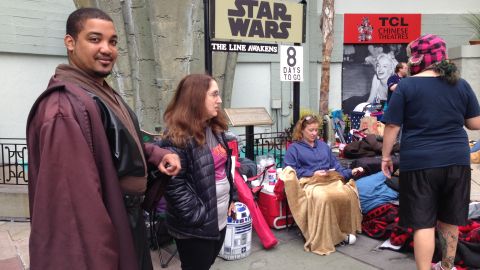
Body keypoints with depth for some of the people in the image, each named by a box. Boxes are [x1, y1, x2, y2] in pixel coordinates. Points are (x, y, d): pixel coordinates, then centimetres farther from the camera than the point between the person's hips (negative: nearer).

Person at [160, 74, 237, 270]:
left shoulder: (216, 130, 8)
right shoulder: (177, 138, -20)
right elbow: (174, 186, -23)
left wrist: (231, 198, 13)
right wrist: (199, 216, -20)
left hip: (220, 219, 8)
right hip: (195, 227, -8)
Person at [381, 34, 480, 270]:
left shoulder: (406, 86, -8)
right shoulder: (461, 84, 4)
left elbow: (392, 126, -9)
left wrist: (386, 156, 2)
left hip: (419, 163, -4)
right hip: (456, 161, 5)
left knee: (423, 223, 2)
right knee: (449, 220, 19)